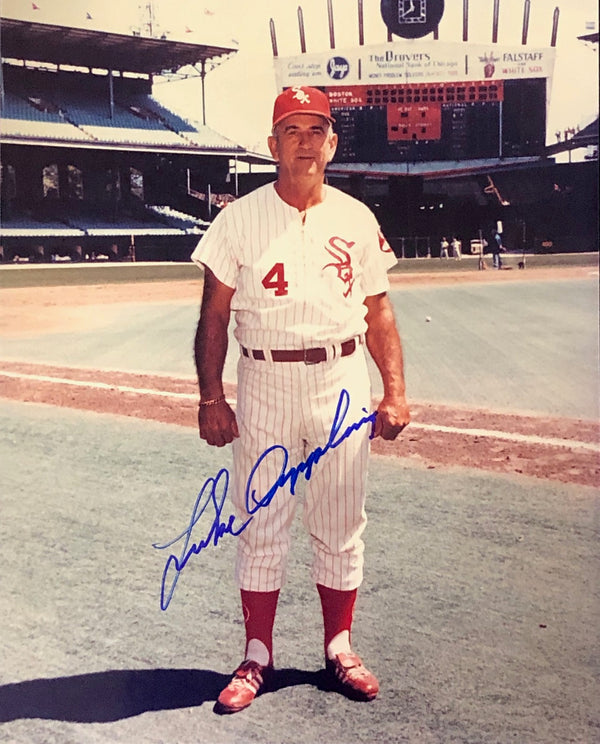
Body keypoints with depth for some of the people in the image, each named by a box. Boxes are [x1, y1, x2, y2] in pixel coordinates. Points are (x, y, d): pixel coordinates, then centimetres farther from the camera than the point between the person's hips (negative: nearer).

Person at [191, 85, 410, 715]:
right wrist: (211, 398, -7)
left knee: (340, 527, 9)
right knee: (260, 526, 4)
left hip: (343, 384, 2)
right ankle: (257, 657, 18)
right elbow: (214, 315, 1)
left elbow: (378, 312, 9)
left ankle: (339, 650, 24)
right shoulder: (240, 219, 1)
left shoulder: (357, 219, 7)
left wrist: (395, 393, 1)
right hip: (264, 385, -1)